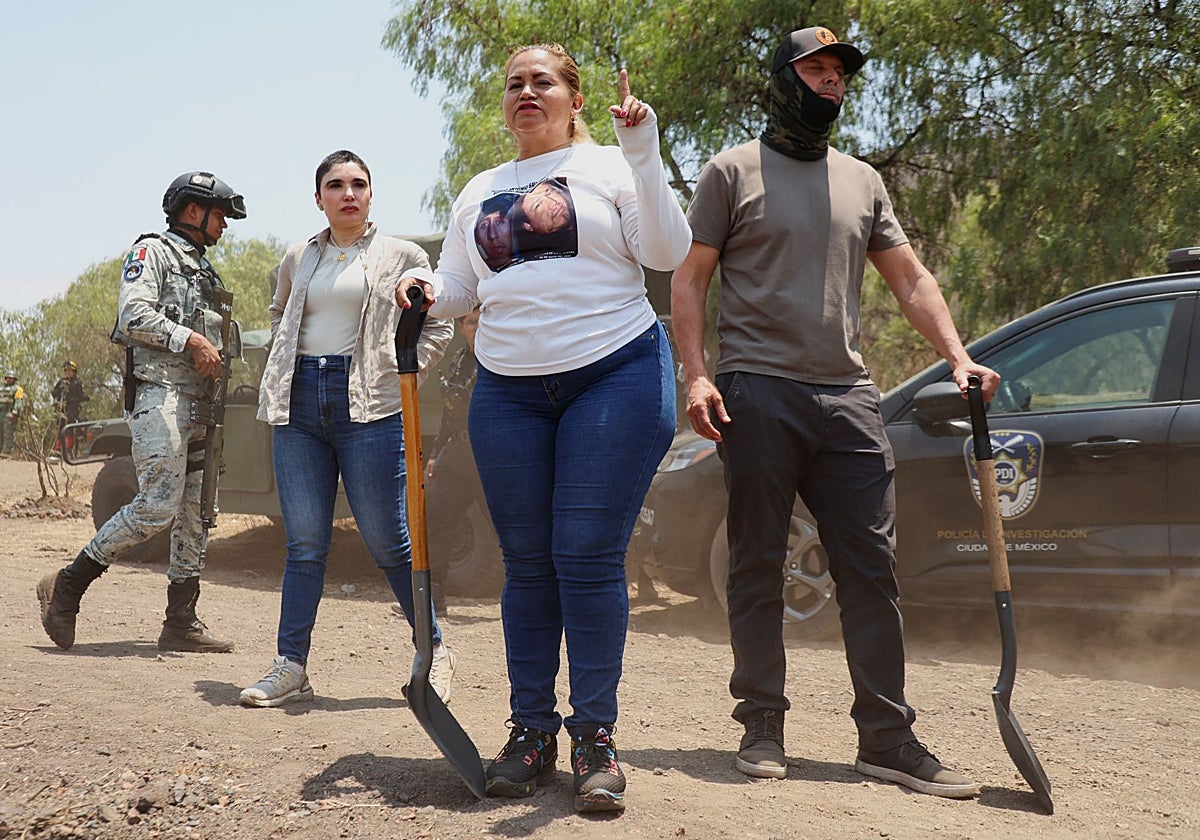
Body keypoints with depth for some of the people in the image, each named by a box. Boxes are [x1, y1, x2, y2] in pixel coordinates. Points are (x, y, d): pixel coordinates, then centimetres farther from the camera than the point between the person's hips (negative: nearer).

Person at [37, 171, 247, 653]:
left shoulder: (203, 270, 27)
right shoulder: (153, 251, 1)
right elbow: (134, 315, -13)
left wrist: (214, 353, 12)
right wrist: (190, 339, -16)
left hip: (198, 403, 9)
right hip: (159, 393, -9)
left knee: (197, 514, 3)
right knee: (157, 506, -17)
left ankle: (181, 624, 5)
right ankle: (66, 587, -6)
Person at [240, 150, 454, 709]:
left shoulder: (402, 257, 5)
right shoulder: (298, 260, 15)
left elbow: (438, 326, 8)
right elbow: (279, 318, 30)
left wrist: (403, 373, -4)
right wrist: (282, 378, 16)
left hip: (369, 406, -4)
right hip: (300, 403, 4)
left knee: (387, 541, -3)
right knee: (304, 542, 3)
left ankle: (434, 648, 13)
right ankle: (290, 667, 5)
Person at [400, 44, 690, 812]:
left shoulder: (611, 166, 4)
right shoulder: (480, 192, 18)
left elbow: (669, 252, -7)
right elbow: (459, 291, 19)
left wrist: (644, 155, -13)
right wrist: (425, 289, -3)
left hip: (615, 374, -4)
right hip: (509, 389, 4)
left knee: (589, 558, -9)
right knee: (528, 562, 4)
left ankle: (596, 735, 0)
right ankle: (532, 731, 12)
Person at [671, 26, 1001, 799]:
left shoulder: (861, 180, 20)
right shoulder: (733, 172, 7)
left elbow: (911, 279, 18)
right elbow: (689, 280, 3)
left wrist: (957, 357, 4)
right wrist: (697, 374, -10)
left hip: (847, 397, 4)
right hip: (757, 393, -3)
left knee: (873, 569, 0)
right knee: (758, 568, 1)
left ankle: (888, 738, 4)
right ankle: (763, 726, 10)